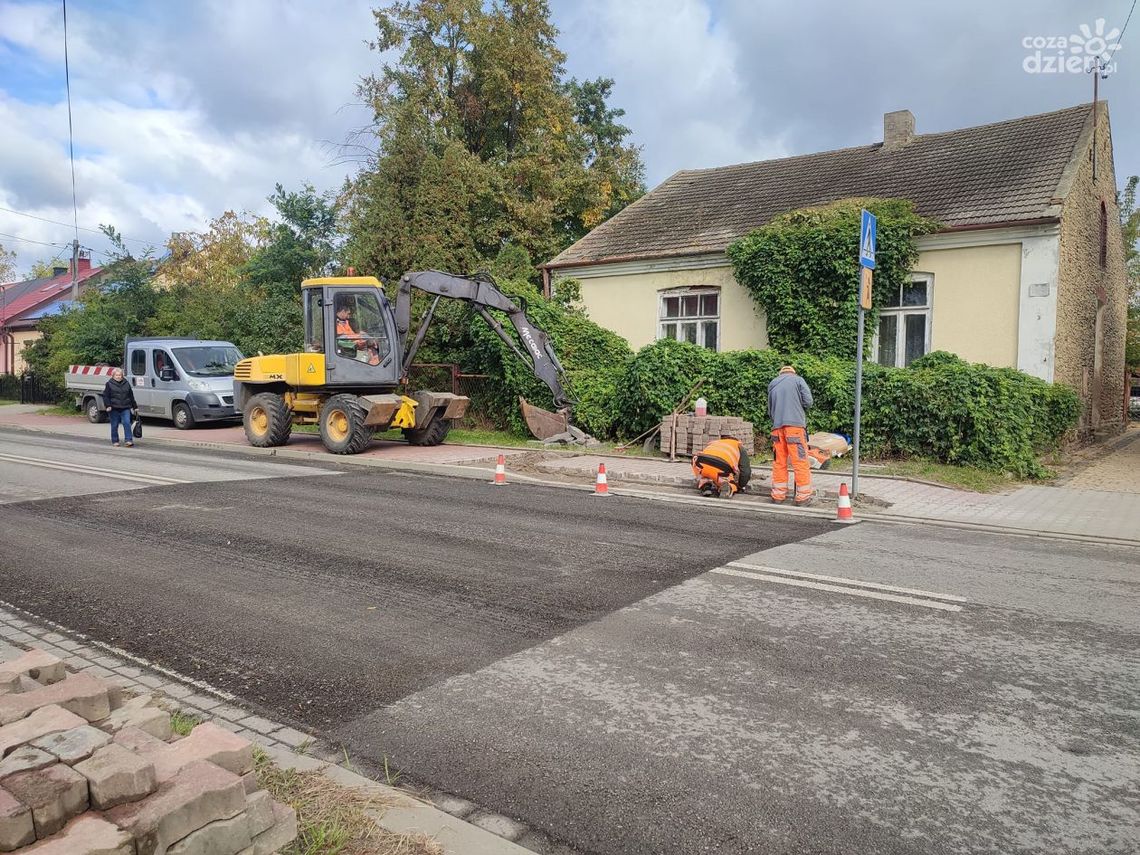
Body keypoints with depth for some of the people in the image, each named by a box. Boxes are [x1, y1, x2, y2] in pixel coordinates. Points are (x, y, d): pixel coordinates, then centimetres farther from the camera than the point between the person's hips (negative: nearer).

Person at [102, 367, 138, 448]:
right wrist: (108, 405, -14)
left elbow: (131, 396, 17)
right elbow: (105, 396, -1)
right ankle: (115, 441, 15)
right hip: (114, 408, -2)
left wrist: (135, 407, 18)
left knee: (127, 423, -11)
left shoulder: (126, 384, 12)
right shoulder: (109, 384, 3)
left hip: (125, 408, 2)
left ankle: (129, 440, -11)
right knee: (114, 425, 5)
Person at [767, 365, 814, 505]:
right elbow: (808, 401, 0)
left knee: (779, 462, 10)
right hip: (795, 424, -4)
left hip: (777, 426, 5)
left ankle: (778, 495, 11)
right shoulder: (798, 380, 7)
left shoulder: (772, 384, 20)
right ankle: (804, 496, -1)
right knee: (801, 462, -2)